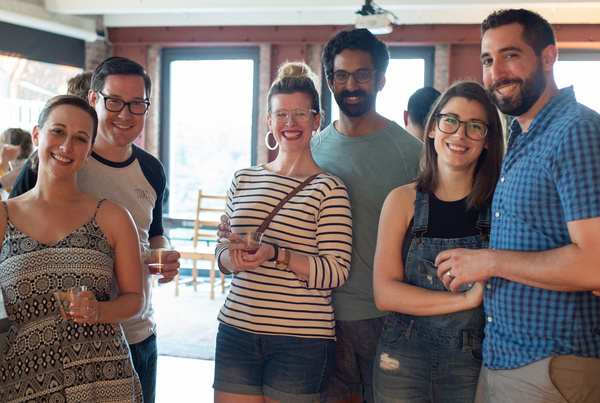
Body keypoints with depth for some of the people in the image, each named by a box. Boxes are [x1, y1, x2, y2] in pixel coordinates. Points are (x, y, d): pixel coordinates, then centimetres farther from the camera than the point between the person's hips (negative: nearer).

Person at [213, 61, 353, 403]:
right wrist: (233, 258, -7)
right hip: (236, 330, 4)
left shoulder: (329, 189, -4)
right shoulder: (244, 180, 11)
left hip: (302, 341, -4)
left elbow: (336, 271, -10)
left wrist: (276, 256, -22)